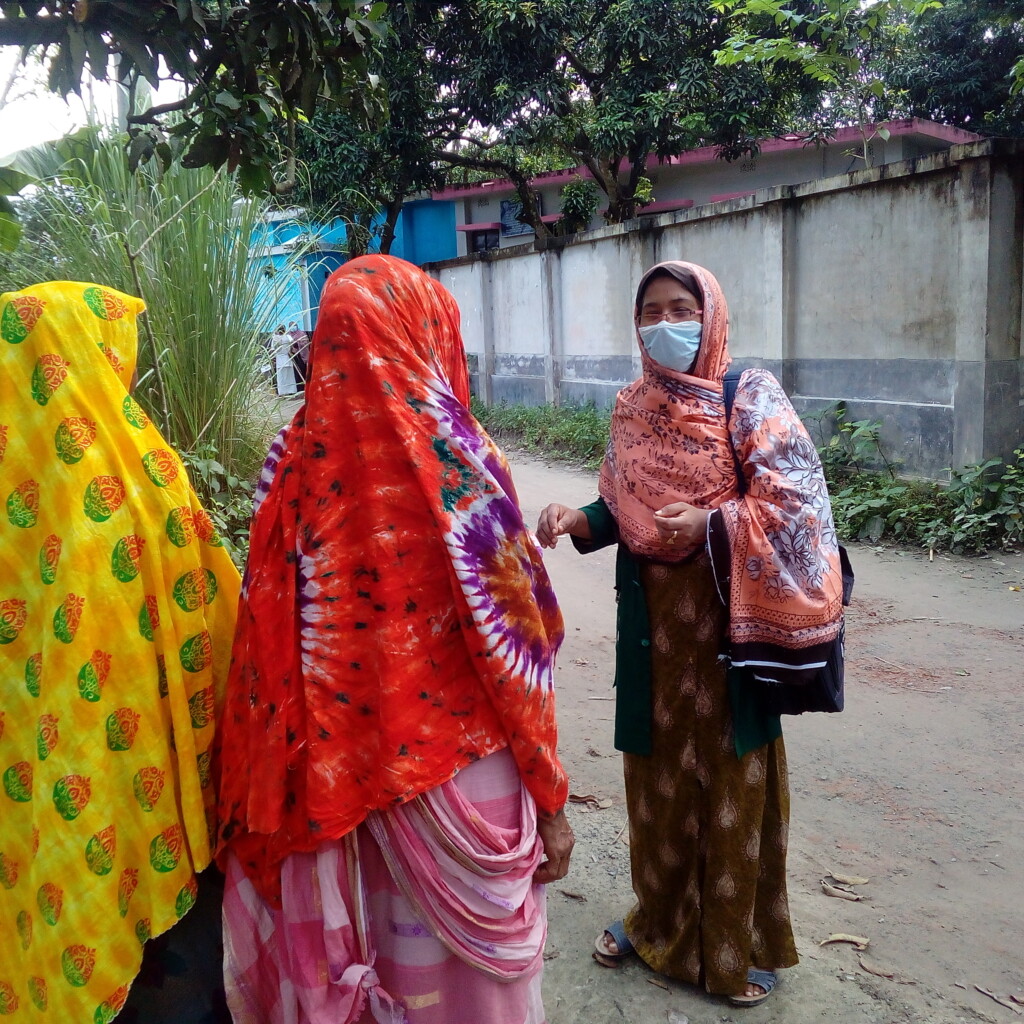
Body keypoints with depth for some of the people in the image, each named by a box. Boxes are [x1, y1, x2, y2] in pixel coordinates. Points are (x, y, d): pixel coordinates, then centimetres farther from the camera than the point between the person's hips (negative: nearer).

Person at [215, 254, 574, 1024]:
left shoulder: (296, 458, -6)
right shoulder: (454, 461, -17)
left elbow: (271, 642, -2)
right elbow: (509, 651, -15)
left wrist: (273, 804, 9)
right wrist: (550, 802, -4)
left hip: (338, 777, 4)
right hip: (455, 770, -4)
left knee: (376, 949, 24)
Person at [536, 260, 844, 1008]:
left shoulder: (749, 397, -8)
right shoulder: (632, 408, 7)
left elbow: (795, 499, -13)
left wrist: (711, 524, -26)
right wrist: (578, 520, -7)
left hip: (728, 616, -4)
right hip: (654, 617, 5)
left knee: (732, 773, 6)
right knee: (658, 768, 14)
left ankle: (740, 943, 25)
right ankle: (662, 916, 35)